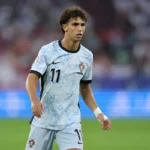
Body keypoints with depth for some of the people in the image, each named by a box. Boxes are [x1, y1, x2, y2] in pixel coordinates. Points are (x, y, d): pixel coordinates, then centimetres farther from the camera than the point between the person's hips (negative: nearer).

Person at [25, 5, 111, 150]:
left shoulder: (87, 56, 4)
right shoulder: (47, 51, -7)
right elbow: (31, 78, -16)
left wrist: (98, 113, 6)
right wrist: (35, 100, -35)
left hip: (70, 122, 1)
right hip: (43, 120, -1)